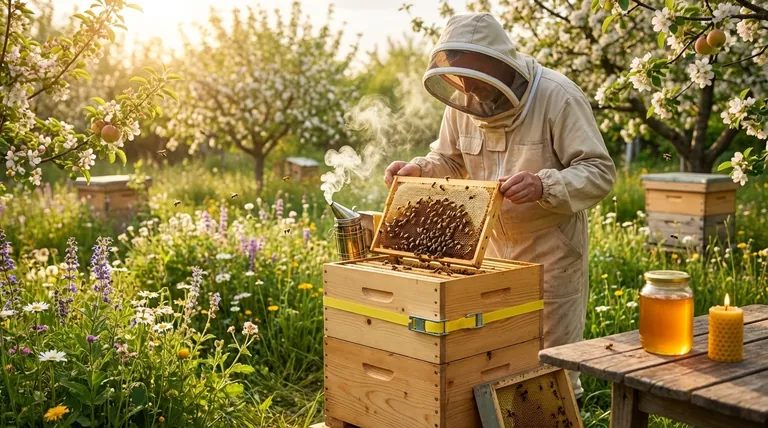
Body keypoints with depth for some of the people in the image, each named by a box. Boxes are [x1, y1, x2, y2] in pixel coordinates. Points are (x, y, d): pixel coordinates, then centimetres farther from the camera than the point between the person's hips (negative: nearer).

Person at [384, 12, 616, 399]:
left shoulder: (558, 97, -19)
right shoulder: (463, 102, -2)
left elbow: (599, 172, -21)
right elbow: (449, 162, 14)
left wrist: (543, 185, -39)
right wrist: (418, 169, -7)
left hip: (550, 249, -5)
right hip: (491, 247, 6)